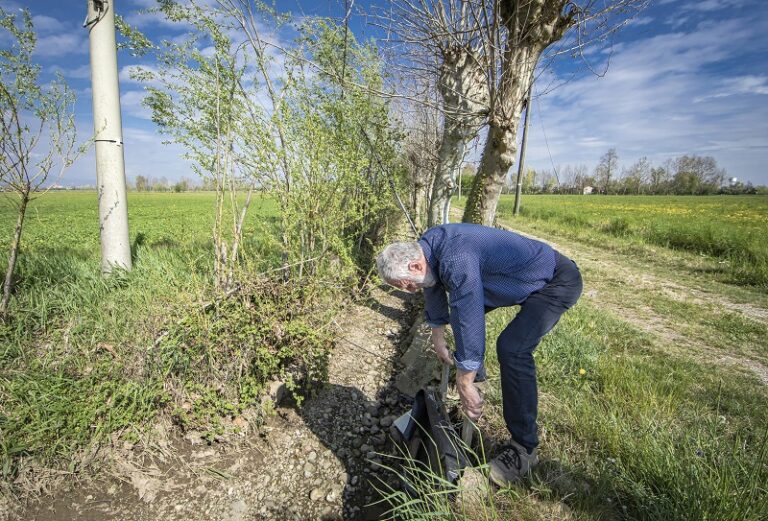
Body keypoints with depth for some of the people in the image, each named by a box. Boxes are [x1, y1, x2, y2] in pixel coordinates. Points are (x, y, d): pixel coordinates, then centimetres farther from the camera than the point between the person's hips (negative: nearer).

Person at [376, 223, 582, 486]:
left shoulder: (456, 262, -37)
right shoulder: (424, 247, -7)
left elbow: (468, 325, -34)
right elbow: (434, 289, 9)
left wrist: (464, 385, -23)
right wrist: (438, 339, 19)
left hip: (557, 281, -9)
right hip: (525, 276, 10)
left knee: (512, 348, -25)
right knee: (462, 305, 18)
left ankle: (525, 448, -10)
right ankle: (475, 371, 42)